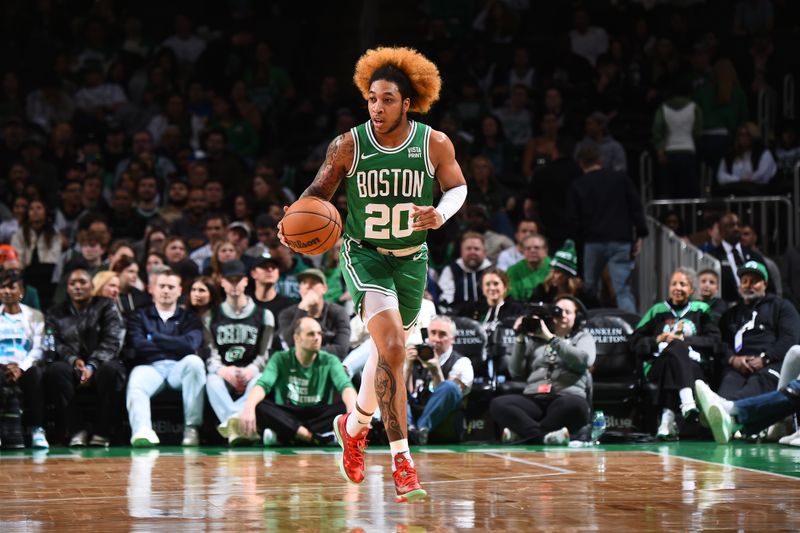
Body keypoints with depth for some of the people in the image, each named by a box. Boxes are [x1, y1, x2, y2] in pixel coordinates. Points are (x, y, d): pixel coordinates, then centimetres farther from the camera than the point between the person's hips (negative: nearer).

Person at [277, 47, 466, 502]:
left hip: (412, 259, 4)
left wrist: (443, 212, -17)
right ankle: (401, 460, -19)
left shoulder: (435, 144, -9)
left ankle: (355, 425, 46)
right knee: (393, 350, -21)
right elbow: (320, 191, -1)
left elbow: (457, 186, 5)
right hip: (365, 256, -3)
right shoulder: (348, 145, -13)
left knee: (388, 349, 19)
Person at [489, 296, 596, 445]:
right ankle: (544, 436, -45)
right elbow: (516, 373, 18)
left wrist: (551, 338, -4)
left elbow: (584, 360, -4)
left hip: (567, 396, -2)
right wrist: (520, 340, 8)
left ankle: (524, 433, -36)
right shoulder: (535, 338, 25)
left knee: (574, 406, -41)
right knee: (498, 404, -29)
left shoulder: (583, 337, 20)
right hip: (533, 398, 3)